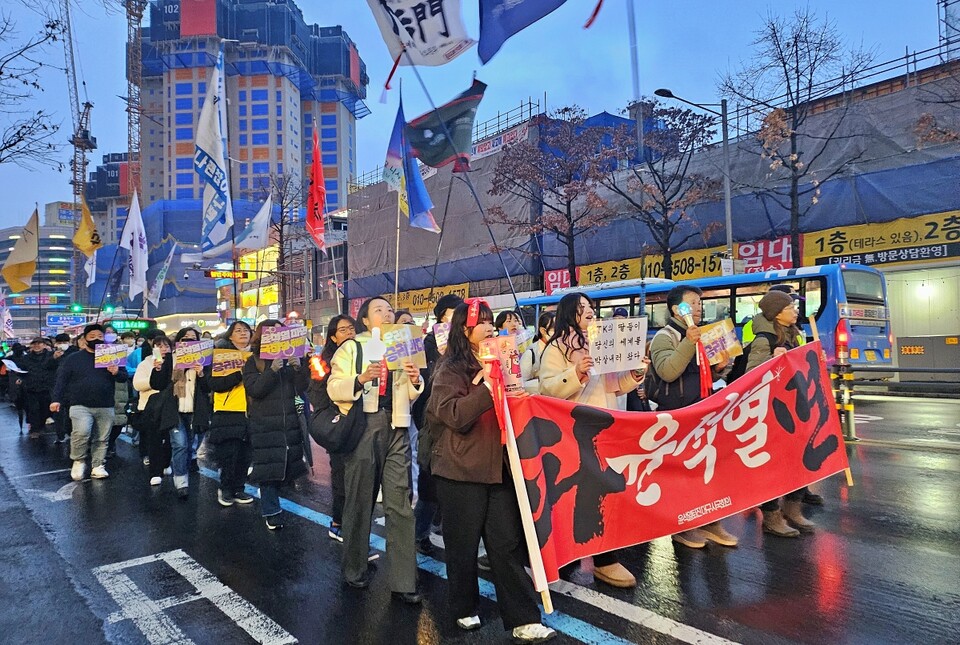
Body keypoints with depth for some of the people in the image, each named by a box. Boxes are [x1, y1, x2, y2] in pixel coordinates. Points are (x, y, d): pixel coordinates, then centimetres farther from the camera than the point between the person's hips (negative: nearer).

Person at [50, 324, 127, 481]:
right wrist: (56, 399, -5)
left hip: (105, 407, 2)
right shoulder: (73, 359, 6)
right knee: (82, 432, -21)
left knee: (101, 439, 5)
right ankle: (78, 461, 1)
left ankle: (97, 466, 18)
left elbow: (124, 377, 10)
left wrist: (117, 372, -12)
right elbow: (62, 379, 5)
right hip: (81, 406, -2)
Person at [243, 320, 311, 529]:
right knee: (268, 467, -3)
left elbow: (301, 388, 3)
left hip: (289, 422, 4)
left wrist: (298, 368, -14)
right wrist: (272, 370, -24)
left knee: (284, 464, 9)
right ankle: (271, 512, 8)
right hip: (264, 424, -4)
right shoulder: (253, 362, 0)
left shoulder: (288, 358, 9)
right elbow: (254, 389, -13)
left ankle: (271, 504, 28)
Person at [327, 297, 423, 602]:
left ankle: (403, 581, 4)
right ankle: (355, 570, 26)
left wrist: (415, 381, -4)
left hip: (396, 428, 2)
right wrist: (361, 379, -20)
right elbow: (334, 388, -4)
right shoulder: (351, 347, 7)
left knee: (400, 503, -2)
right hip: (362, 426, -2)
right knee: (360, 500, 7)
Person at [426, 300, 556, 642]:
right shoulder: (450, 370, -7)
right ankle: (464, 608, 28)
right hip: (461, 471, -5)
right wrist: (489, 386, -26)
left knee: (508, 543, 3)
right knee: (463, 544, 8)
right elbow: (457, 416, -20)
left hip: (497, 467, 5)